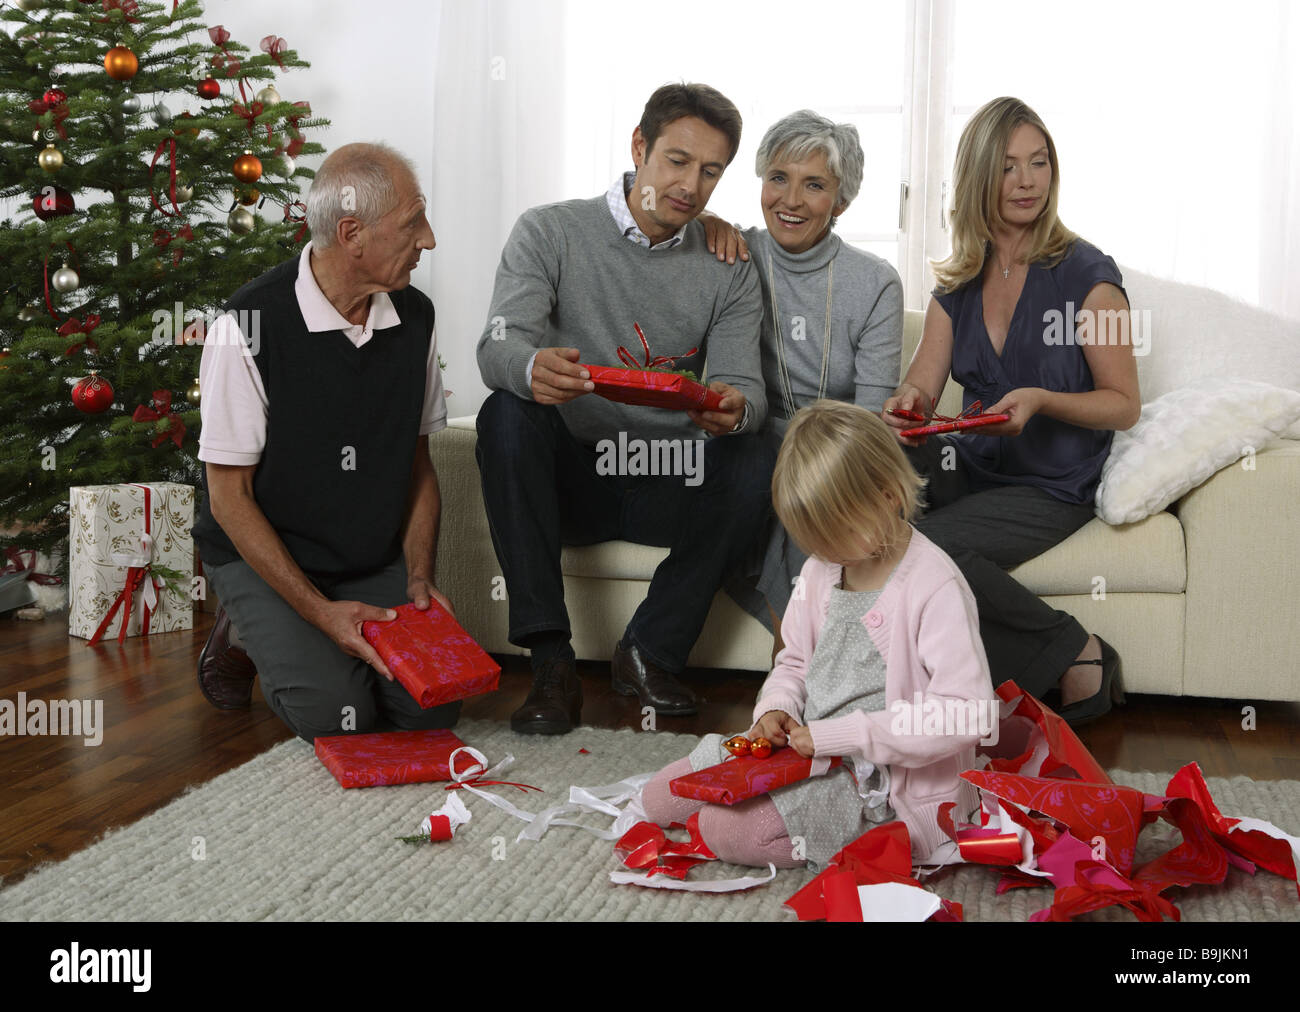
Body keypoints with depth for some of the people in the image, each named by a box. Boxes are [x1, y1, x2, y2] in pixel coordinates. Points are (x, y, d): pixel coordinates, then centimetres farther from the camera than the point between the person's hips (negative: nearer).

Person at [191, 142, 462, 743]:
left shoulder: (414, 317, -1)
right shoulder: (250, 326, -19)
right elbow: (230, 496, -15)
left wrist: (418, 579, -5)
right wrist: (319, 610, -21)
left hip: (375, 559, 5)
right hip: (261, 557, -5)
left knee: (433, 705, -15)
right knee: (335, 712, -24)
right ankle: (246, 636, 8)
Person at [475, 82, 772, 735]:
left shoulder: (728, 272, 7)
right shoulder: (549, 233, 0)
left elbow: (743, 385, -5)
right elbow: (498, 346, -15)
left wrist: (733, 409, -32)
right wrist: (534, 369, -42)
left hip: (668, 485, 1)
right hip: (565, 477, -1)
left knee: (751, 465, -28)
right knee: (506, 413, -31)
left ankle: (649, 653, -11)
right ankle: (550, 661, -28)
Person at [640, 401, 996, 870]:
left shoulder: (935, 588, -21)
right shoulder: (819, 570, 5)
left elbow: (968, 713, -27)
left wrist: (838, 735, -26)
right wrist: (776, 708, -6)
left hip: (890, 788, -8)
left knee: (725, 828, -21)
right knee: (657, 798, 2)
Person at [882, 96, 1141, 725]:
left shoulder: (1086, 274, -8)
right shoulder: (958, 284, 8)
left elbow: (1124, 404, -6)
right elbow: (922, 383, 4)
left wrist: (1040, 400, -24)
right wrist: (908, 403, -21)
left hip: (1051, 488, -6)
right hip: (971, 465, 6)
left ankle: (1078, 658, -10)